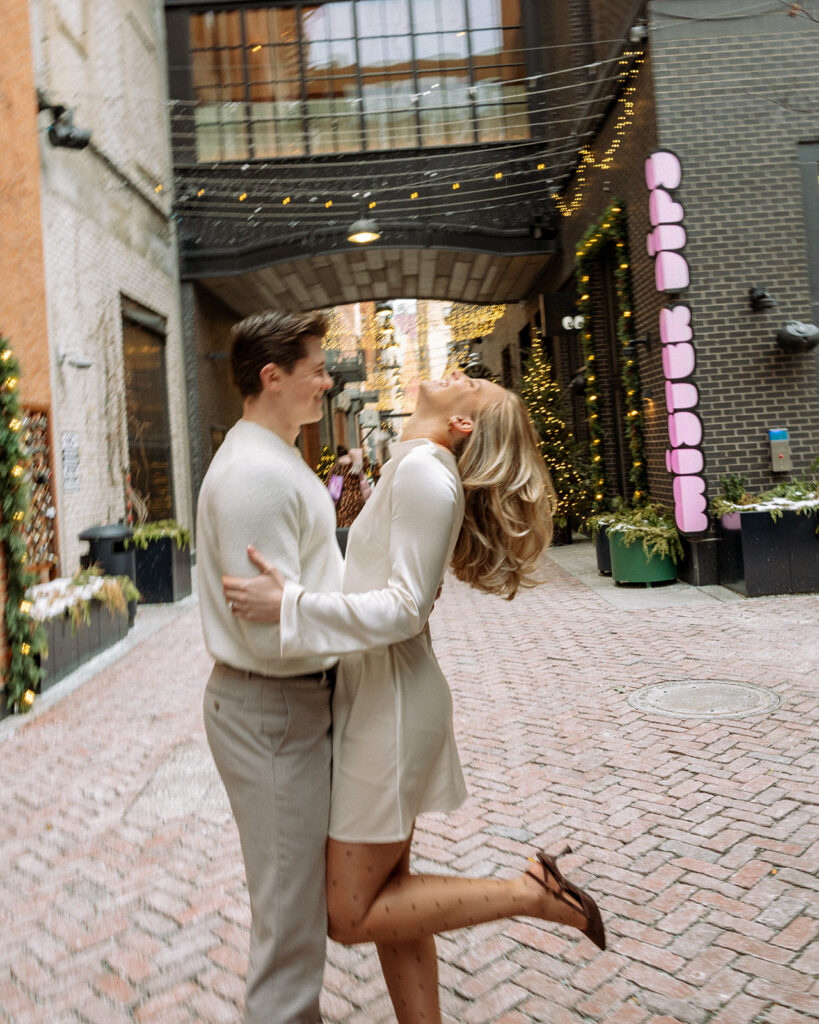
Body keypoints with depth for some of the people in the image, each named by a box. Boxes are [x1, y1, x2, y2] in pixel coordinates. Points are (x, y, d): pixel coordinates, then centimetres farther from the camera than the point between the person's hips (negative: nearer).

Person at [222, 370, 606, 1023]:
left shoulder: (424, 468, -18)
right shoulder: (413, 466, 12)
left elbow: (403, 609, -24)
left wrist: (289, 606, -29)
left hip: (391, 704, -9)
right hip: (377, 696, 9)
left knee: (352, 914, 2)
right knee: (388, 890, 17)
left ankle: (531, 894, 6)